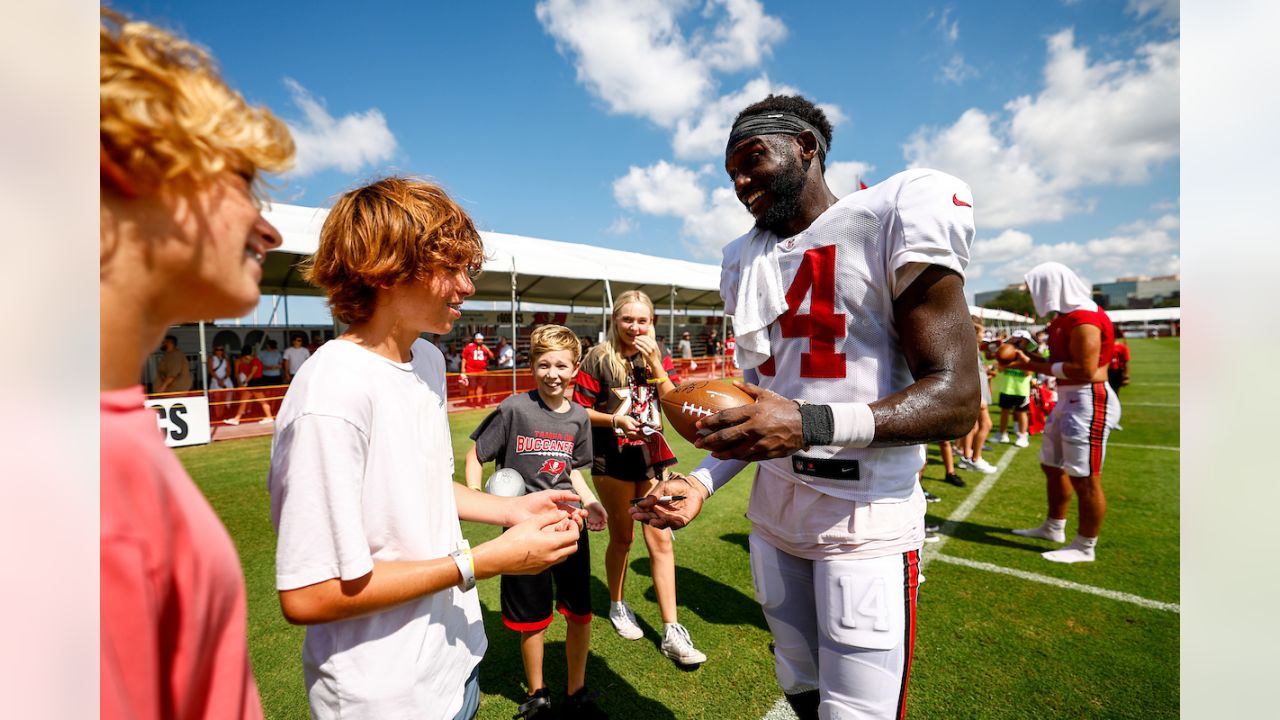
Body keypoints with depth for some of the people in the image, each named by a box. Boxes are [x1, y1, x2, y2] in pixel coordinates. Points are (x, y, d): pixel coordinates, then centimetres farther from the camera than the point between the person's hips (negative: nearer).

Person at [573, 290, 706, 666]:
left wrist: (655, 363, -15)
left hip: (653, 455, 3)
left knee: (661, 539, 2)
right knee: (622, 537, 14)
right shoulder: (599, 358, -8)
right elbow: (580, 410, -6)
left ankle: (672, 632, 11)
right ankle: (617, 606, 39)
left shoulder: (658, 356, 2)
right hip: (613, 459, -2)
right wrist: (613, 419, -21)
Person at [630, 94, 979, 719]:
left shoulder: (895, 216, -9)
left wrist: (810, 423, -30)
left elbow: (956, 397, -16)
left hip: (865, 526, -5)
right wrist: (704, 480, 0)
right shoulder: (745, 263, 10)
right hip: (773, 519, 6)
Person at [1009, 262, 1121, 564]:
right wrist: (1032, 357, 5)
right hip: (1067, 400, 11)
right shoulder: (1064, 318, 14)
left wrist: (1035, 367, -19)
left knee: (1084, 479, -1)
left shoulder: (1085, 319, -18)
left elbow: (1084, 370, -24)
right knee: (1052, 467, 19)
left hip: (1088, 403, -11)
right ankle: (1053, 528, 34)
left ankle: (1085, 547, 12)